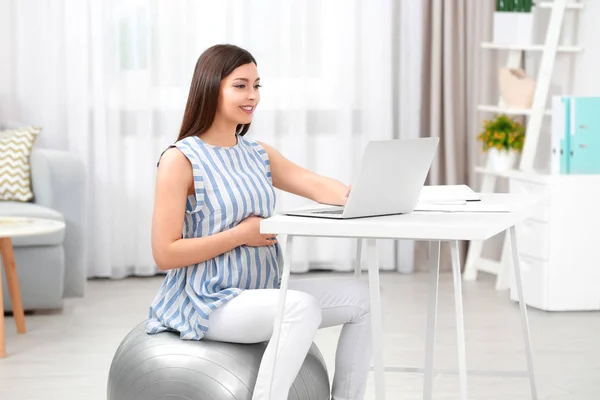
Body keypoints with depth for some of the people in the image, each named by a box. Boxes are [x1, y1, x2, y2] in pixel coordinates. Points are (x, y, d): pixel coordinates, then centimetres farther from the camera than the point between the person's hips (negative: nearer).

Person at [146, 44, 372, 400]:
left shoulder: (258, 154, 11)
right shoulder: (181, 160, -11)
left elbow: (318, 187, -5)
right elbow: (165, 253, -16)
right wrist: (241, 234, -16)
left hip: (262, 291, 8)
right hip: (208, 302, -8)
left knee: (358, 296, -5)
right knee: (302, 307, -31)